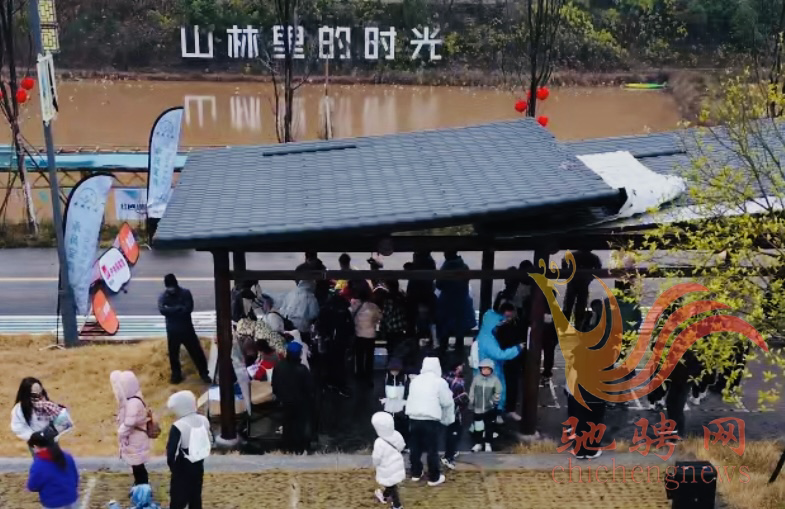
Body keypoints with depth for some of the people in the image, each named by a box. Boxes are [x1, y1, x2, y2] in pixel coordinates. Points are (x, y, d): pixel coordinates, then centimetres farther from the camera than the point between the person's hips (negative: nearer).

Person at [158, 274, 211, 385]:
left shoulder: (185, 293, -8)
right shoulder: (163, 296, -4)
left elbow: (188, 308, -21)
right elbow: (162, 310, -22)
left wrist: (171, 310, -20)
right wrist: (178, 308, -28)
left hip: (186, 328, -1)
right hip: (172, 330, 2)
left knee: (196, 351, 4)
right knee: (173, 353, 12)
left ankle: (204, 373, 16)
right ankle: (176, 374, 30)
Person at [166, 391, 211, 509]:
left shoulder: (178, 426, -24)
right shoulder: (203, 420, -3)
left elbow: (171, 450, -21)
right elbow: (209, 442, 8)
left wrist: (172, 465, -2)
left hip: (182, 469, -6)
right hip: (198, 466, 6)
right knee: (195, 497, 18)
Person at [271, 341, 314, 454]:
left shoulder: (279, 367, -15)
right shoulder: (302, 370, -28)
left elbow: (275, 385, -3)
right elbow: (309, 388, -18)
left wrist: (279, 397, 13)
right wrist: (310, 400, 1)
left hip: (286, 401, 4)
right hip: (301, 403, -4)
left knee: (287, 424, 21)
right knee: (300, 426, 13)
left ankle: (288, 447, 31)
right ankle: (298, 449, 22)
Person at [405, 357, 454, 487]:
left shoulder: (415, 380, 10)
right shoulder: (440, 382, -7)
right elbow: (447, 402, -4)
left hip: (414, 418, 5)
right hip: (431, 420, -5)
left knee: (415, 447, 17)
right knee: (432, 449, 4)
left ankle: (416, 473, 29)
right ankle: (434, 477, 10)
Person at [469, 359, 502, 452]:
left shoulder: (495, 380, -8)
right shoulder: (476, 379, -3)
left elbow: (498, 394, -2)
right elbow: (472, 393, 3)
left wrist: (494, 402, -11)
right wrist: (471, 404, 4)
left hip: (490, 409, -1)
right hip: (478, 408, 1)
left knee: (489, 427, 10)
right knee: (478, 427, 7)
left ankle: (488, 444, 24)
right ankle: (478, 443, 21)